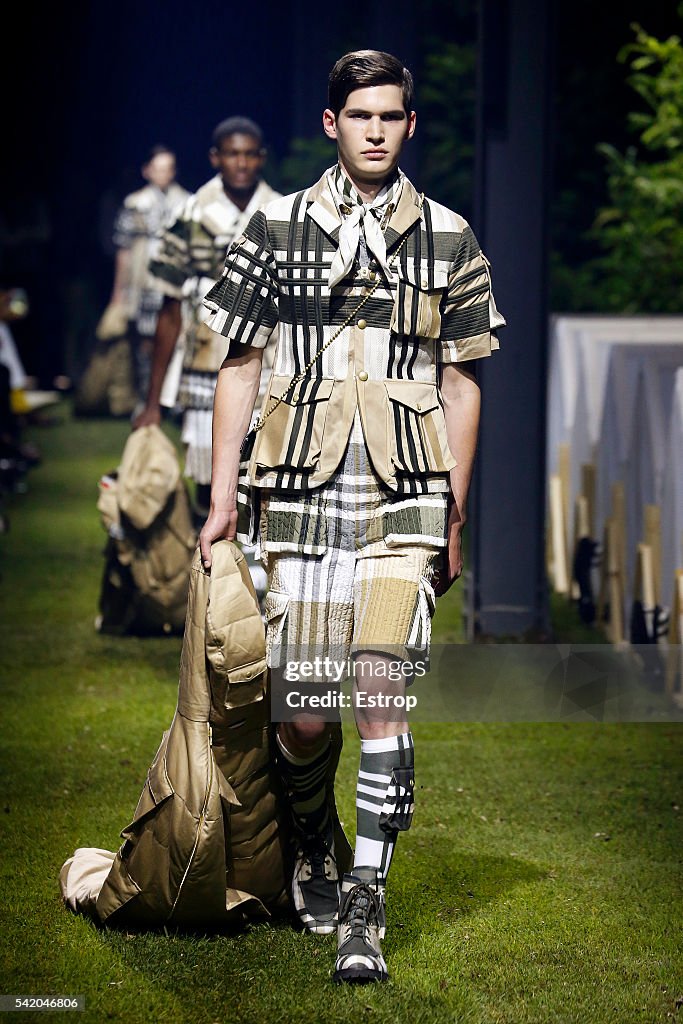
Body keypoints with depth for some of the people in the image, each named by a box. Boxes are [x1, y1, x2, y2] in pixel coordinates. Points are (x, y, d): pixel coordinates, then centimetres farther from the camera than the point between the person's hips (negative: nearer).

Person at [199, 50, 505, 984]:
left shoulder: (449, 239, 9)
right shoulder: (274, 229, 8)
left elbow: (461, 384, 12)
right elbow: (240, 366, 10)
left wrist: (455, 516, 10)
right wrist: (222, 496, 4)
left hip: (404, 495, 0)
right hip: (302, 491, 0)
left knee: (382, 695, -13)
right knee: (303, 715, -1)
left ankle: (364, 907, -8)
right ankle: (312, 854, 28)